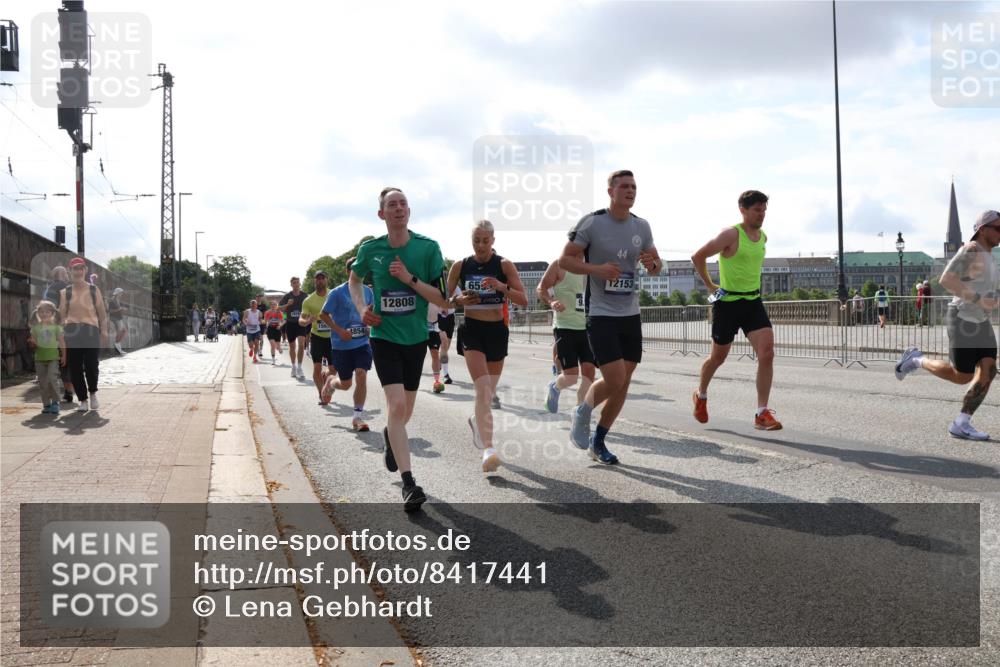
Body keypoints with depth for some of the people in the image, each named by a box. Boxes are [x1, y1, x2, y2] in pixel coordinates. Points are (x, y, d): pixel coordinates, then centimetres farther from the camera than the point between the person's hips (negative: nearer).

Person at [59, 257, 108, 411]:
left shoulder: (94, 290, 9)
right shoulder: (65, 292, 9)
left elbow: (102, 313, 8)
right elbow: (62, 315, 8)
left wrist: (104, 331, 0)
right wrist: (62, 332, -2)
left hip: (91, 331, -1)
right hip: (72, 332, 1)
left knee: (92, 365, -8)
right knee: (75, 367, 0)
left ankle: (92, 393, 19)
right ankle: (82, 400, 12)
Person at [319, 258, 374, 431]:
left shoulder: (368, 291, 4)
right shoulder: (337, 292, -9)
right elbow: (323, 315, -6)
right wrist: (340, 331, -17)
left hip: (362, 342, 3)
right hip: (342, 345, -2)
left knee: (361, 376, -13)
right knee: (346, 384, 7)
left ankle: (358, 417, -3)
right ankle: (331, 381, 45)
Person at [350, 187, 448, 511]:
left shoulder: (428, 247, -8)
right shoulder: (370, 249, -5)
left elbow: (442, 299, -8)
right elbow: (354, 279, 17)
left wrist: (410, 279, -20)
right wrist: (361, 308, 0)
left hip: (416, 338, 2)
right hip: (384, 336, -2)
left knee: (405, 410, 16)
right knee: (396, 404, -18)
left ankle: (390, 436, 53)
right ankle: (409, 484, -16)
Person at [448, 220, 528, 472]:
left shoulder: (504, 265, -1)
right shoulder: (460, 266, 2)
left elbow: (524, 300, -8)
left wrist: (502, 287, -24)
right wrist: (458, 300, -10)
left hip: (497, 330, 2)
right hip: (472, 329, -2)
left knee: (489, 390, 13)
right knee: (483, 387, -19)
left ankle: (477, 420, 46)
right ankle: (488, 448, -24)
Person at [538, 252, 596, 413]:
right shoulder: (560, 265, -4)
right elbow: (540, 289, -2)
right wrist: (551, 302, -21)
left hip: (587, 328, 5)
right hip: (564, 327, -5)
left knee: (589, 371, -5)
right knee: (571, 376, -8)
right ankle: (554, 387, 27)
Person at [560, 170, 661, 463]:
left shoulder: (642, 226, 8)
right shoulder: (592, 222, -8)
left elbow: (656, 266, 17)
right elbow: (565, 260, -7)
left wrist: (653, 264, -7)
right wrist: (596, 269, -21)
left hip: (631, 315, 6)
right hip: (601, 314, -6)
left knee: (623, 383, 7)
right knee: (614, 380, -15)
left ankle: (598, 442, 24)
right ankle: (582, 412, 17)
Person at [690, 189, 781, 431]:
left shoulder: (763, 237, 8)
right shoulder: (731, 234, -14)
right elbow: (698, 257, -11)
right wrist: (710, 286, -6)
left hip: (754, 302, 5)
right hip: (727, 302, -5)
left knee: (767, 354, -13)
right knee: (718, 357, 10)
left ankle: (762, 414, -11)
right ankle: (701, 396, 39)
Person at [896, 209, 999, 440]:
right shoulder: (971, 249, -14)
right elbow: (946, 280, -25)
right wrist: (978, 299, -27)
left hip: (981, 322, 8)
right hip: (961, 320, -8)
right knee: (962, 376, -2)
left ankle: (961, 424, -4)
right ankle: (917, 360, 19)